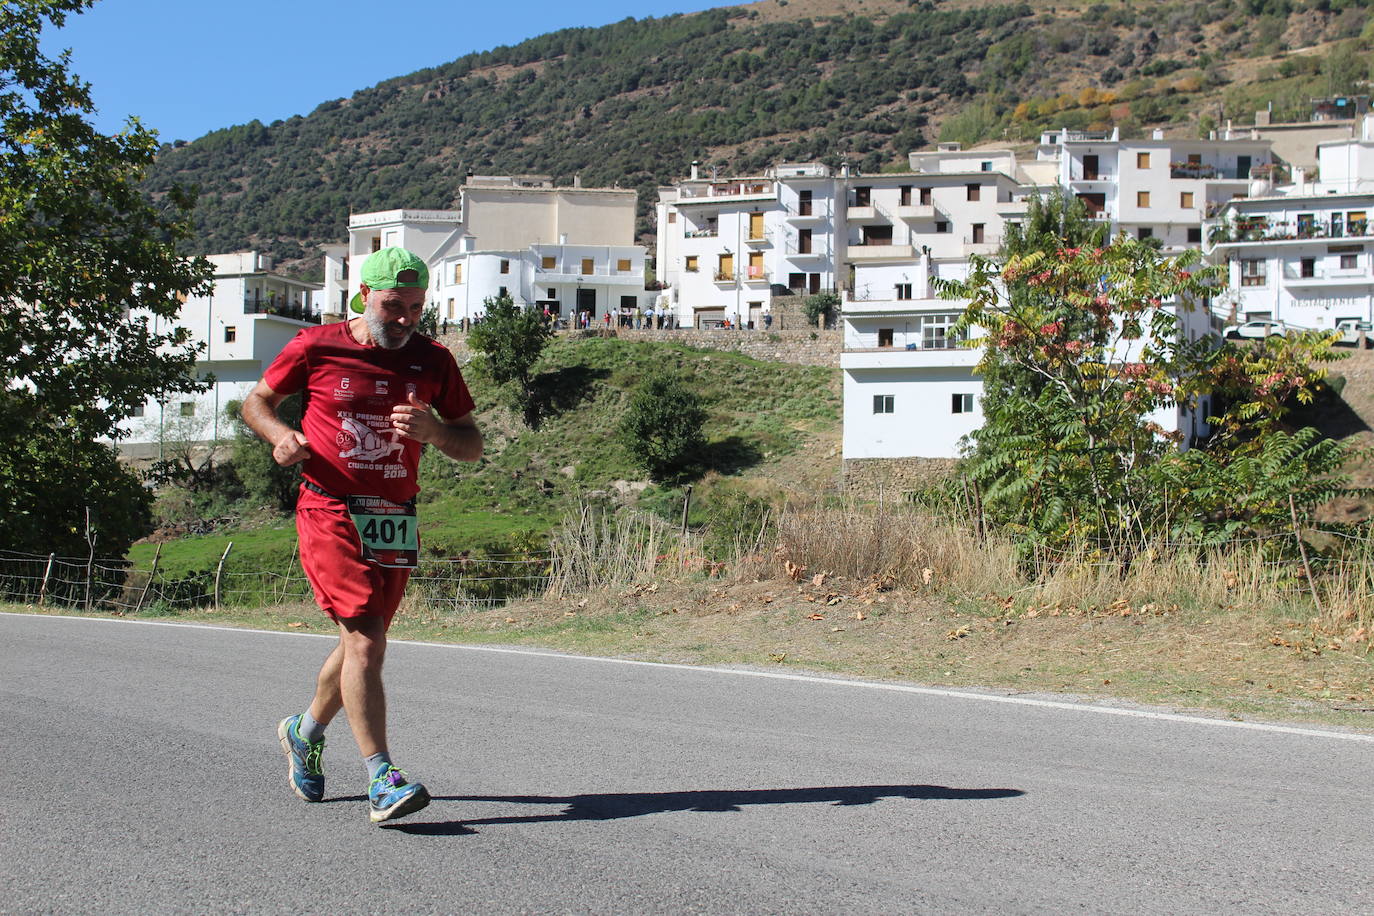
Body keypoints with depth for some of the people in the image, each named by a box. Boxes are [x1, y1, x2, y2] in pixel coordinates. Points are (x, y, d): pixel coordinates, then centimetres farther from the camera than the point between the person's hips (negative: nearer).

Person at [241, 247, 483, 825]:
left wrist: (432, 431, -15)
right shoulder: (316, 348, -1)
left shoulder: (433, 362, 5)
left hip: (395, 520, 4)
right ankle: (381, 780, -14)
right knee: (366, 641, -16)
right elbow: (256, 401, 12)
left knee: (361, 642, 14)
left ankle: (305, 732, 41)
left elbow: (472, 446, 7)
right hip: (330, 512, -4)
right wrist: (280, 434, -10)